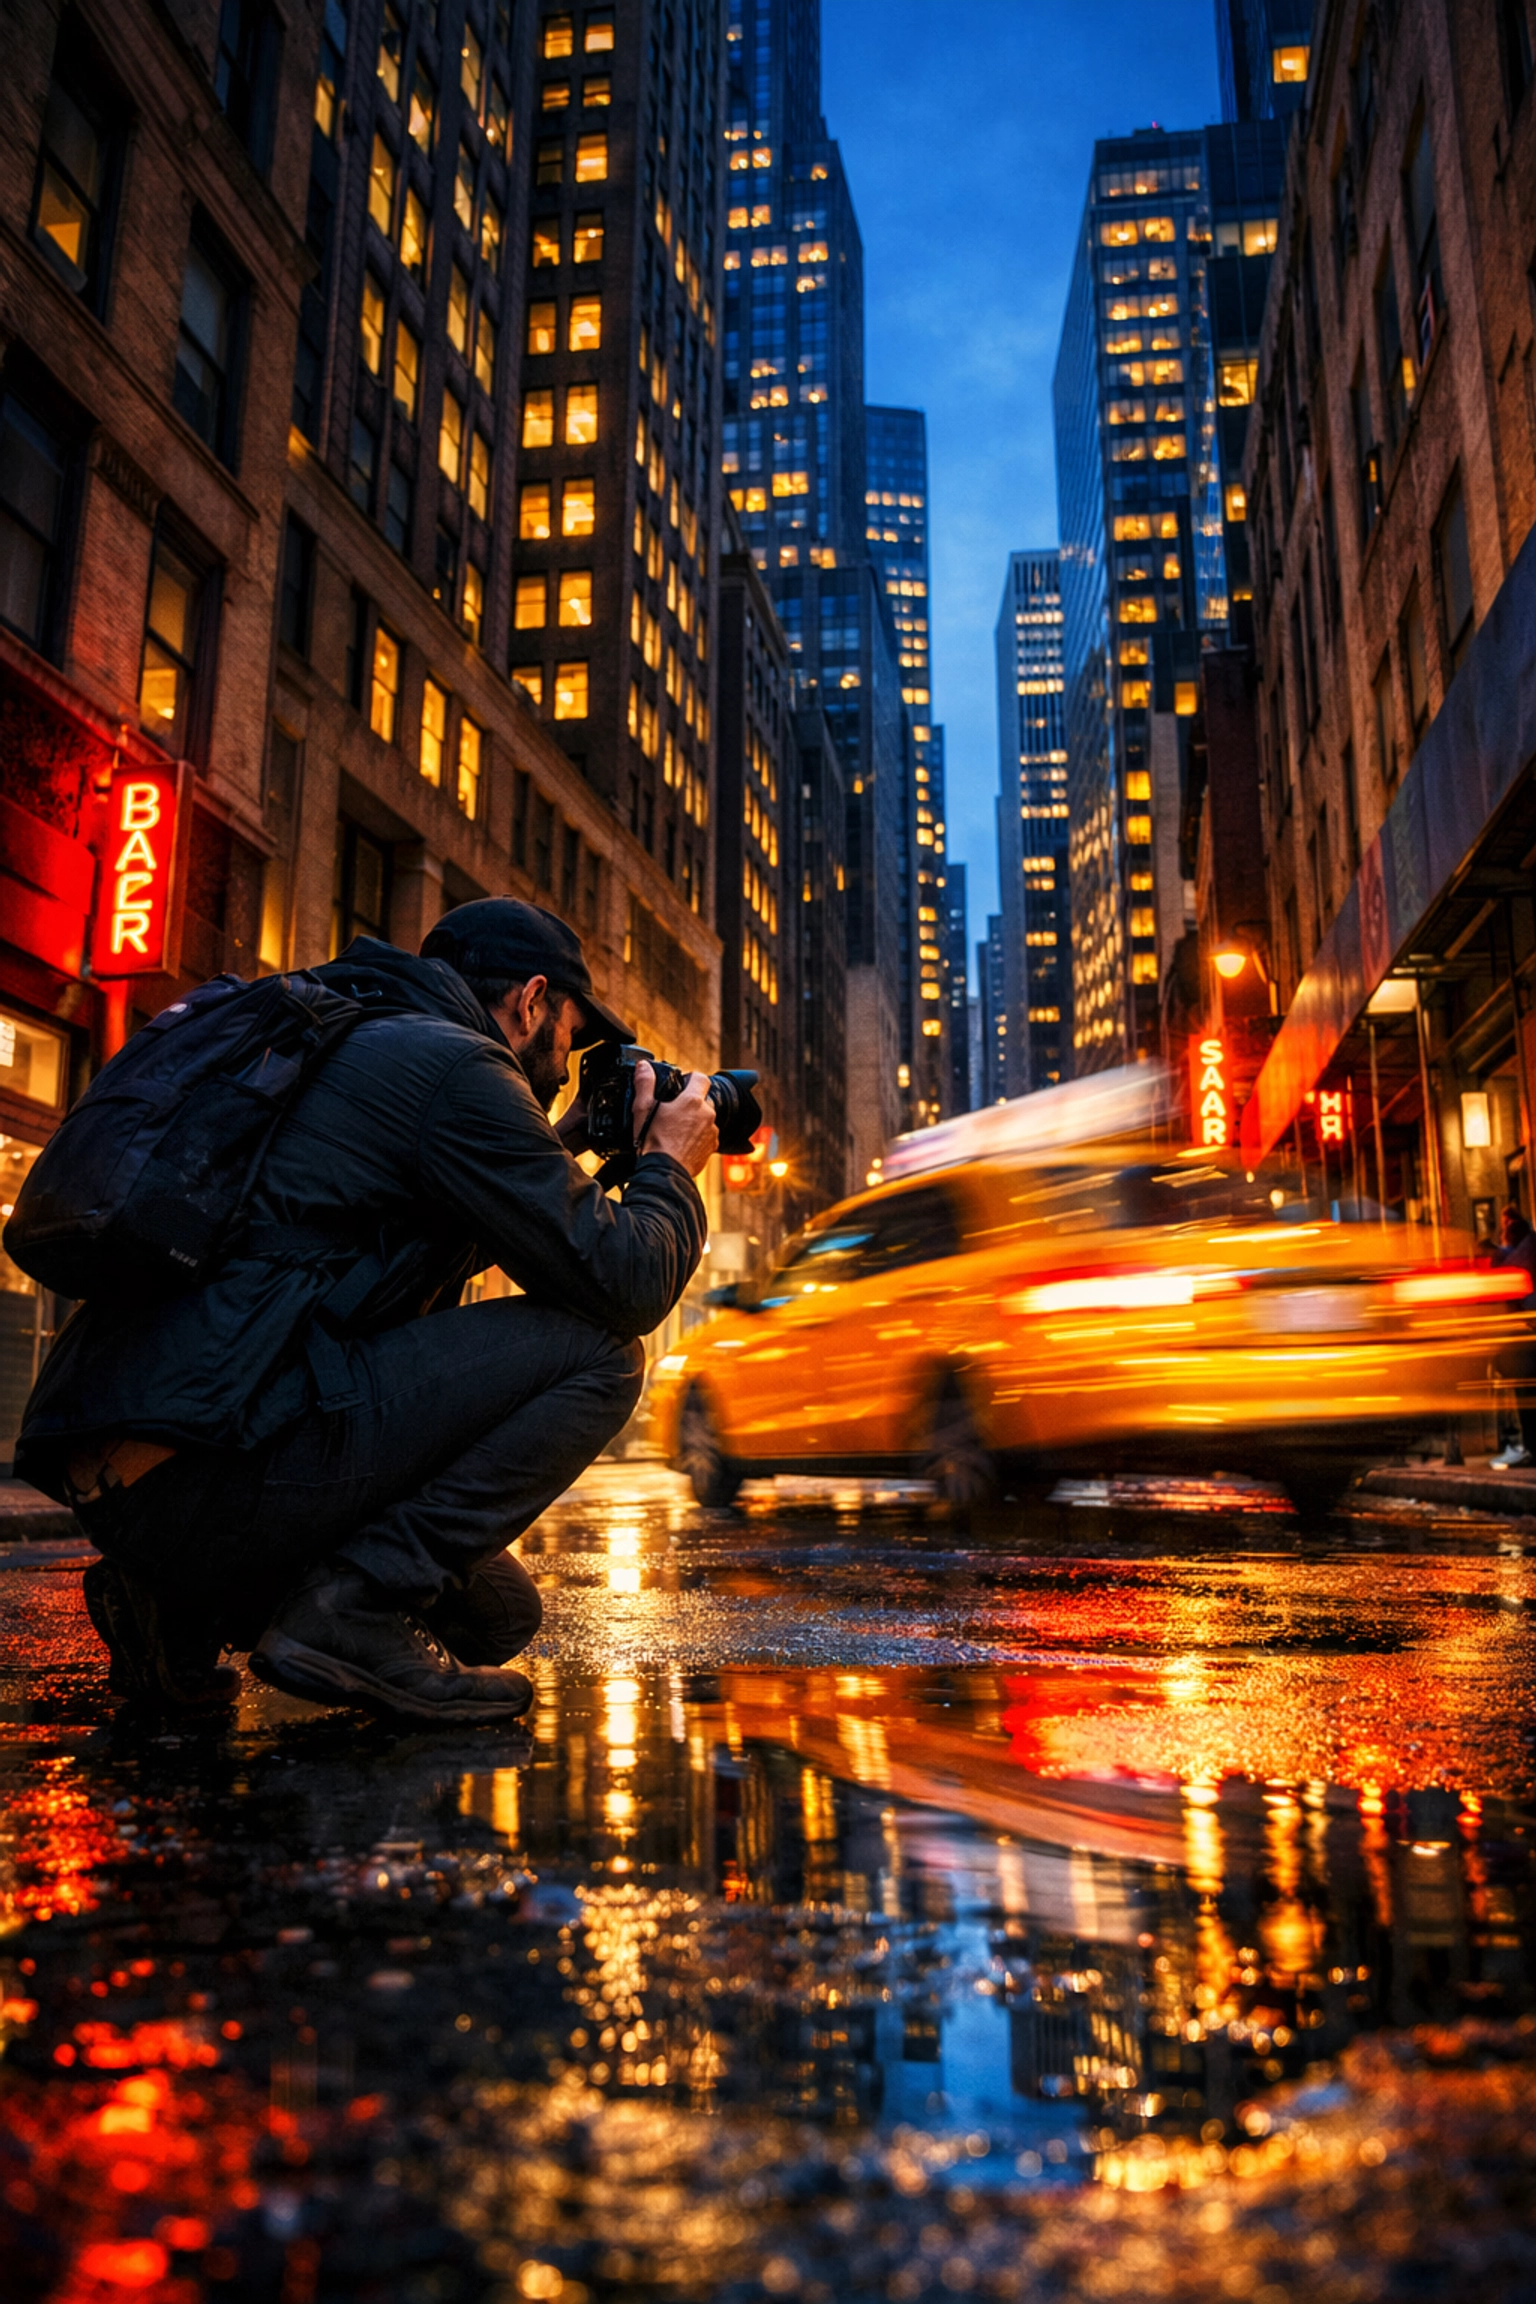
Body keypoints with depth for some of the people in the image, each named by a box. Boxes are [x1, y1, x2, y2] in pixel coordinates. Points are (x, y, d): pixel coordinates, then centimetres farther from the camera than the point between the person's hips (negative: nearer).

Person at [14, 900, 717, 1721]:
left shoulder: (345, 1046, 24)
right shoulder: (454, 1064, -6)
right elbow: (624, 1287, -9)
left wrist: (562, 1144, 33)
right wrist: (670, 1168, 11)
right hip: (212, 1470, -10)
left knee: (494, 1614, 19)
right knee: (595, 1352, -6)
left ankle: (182, 1606, 15)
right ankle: (353, 1614, -9)